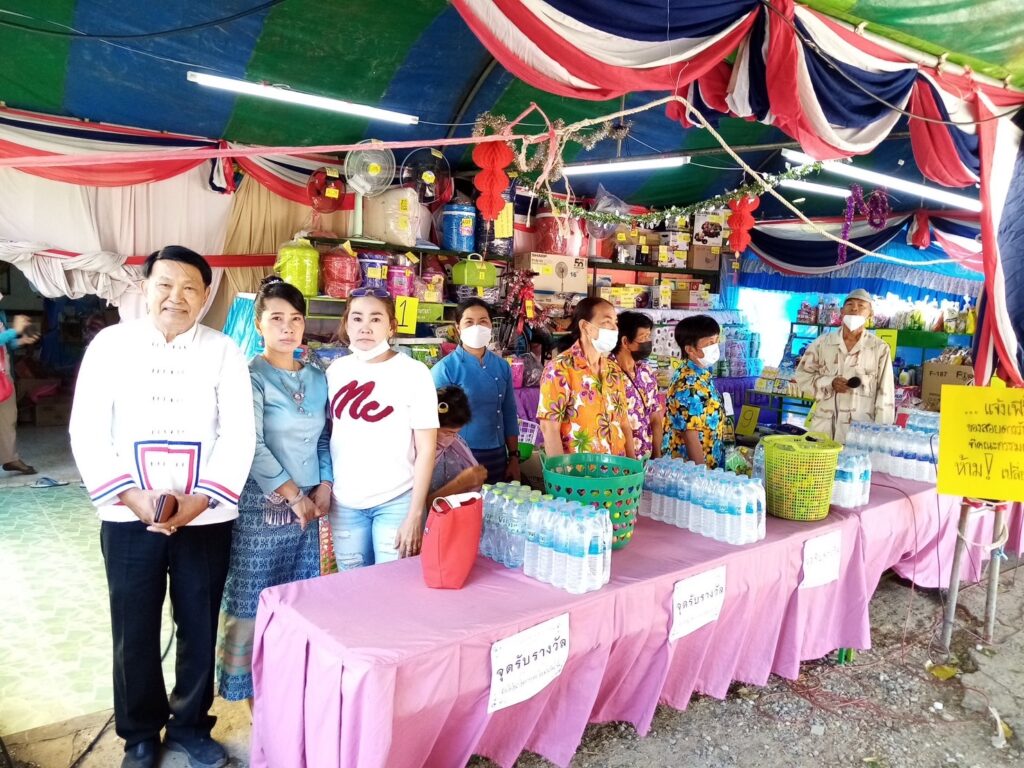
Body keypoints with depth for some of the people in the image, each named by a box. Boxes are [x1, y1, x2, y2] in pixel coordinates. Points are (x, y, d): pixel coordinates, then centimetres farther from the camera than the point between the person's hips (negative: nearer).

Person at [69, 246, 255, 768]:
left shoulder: (224, 352, 0)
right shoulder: (111, 344, 1)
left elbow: (238, 436, -5)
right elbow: (87, 432, -3)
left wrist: (198, 501, -15)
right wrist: (132, 497, -14)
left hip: (206, 519, 0)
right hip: (128, 520, 0)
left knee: (199, 629, 11)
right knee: (134, 634, 12)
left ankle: (190, 725, 32)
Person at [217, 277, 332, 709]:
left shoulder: (317, 378, 9)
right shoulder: (250, 376, -9)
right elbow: (251, 447, -16)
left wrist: (324, 487, 0)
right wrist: (293, 496, -14)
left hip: (307, 504, 6)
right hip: (261, 504, -6)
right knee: (254, 600, 2)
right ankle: (256, 697, 17)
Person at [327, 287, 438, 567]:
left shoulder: (414, 373, -8)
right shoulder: (336, 370, 4)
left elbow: (426, 449, -8)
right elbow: (327, 433, 13)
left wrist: (415, 513, -10)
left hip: (396, 502, -3)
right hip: (344, 502, 4)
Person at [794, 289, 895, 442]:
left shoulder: (880, 348, 0)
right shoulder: (822, 343, 6)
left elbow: (885, 394, 0)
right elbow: (802, 375, 10)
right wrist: (829, 383, -7)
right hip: (823, 428, 2)